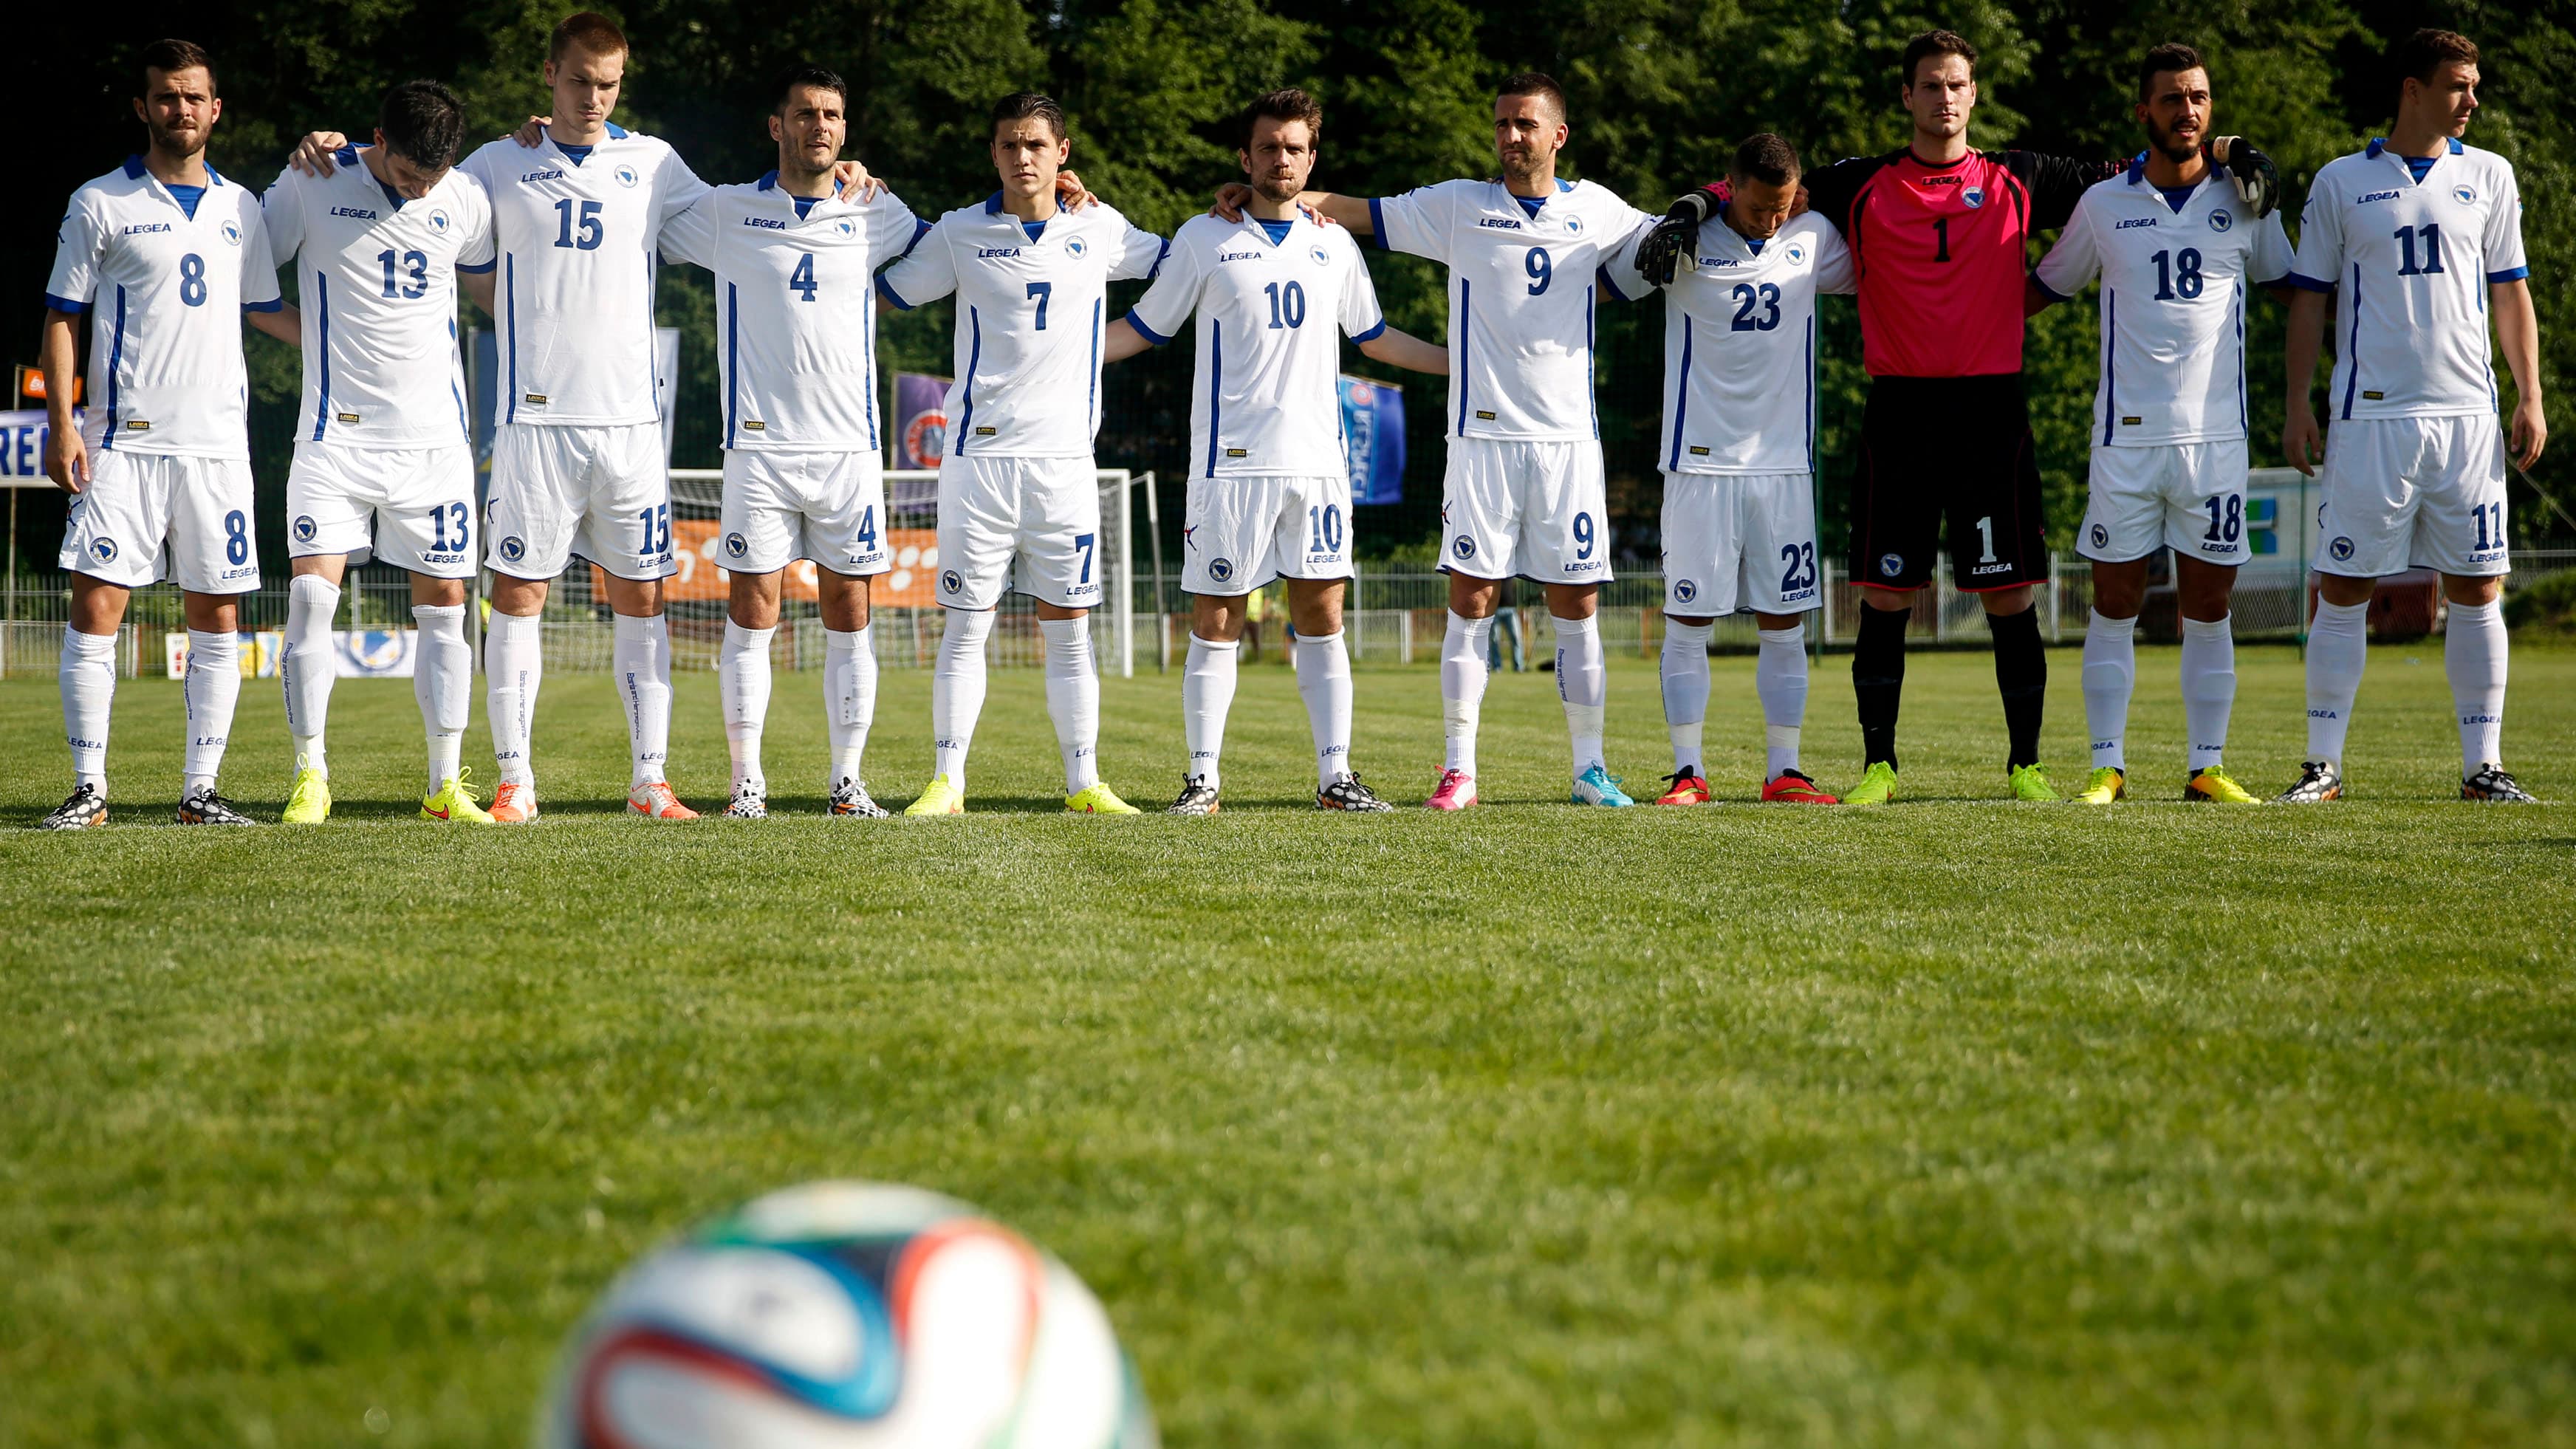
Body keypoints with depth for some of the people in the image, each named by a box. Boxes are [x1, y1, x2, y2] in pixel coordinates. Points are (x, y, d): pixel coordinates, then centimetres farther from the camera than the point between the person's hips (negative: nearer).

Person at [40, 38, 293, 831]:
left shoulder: (239, 208, 13)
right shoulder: (101, 204, 1)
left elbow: (264, 310, 25)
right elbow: (62, 318, 1)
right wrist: (62, 425, -8)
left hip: (218, 441, 4)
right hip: (124, 441, -4)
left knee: (217, 617, 3)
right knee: (96, 608, -8)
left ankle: (200, 788, 9)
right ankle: (89, 787, -3)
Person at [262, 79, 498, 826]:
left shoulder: (465, 198, 2)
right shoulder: (314, 184, -6)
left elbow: (495, 279, 21)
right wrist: (319, 336, -1)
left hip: (435, 435, 2)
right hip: (337, 431, -2)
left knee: (444, 603, 2)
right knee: (312, 595, -12)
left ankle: (446, 783, 10)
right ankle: (310, 777, -3)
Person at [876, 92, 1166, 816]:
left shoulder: (1100, 231, 8)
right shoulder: (960, 234, 3)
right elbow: (883, 292, 12)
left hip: (1065, 457, 2)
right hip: (979, 453, -2)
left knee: (1070, 627, 4)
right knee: (965, 625, -1)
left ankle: (1084, 782, 9)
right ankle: (947, 781, 3)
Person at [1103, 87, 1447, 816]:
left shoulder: (1335, 245, 13)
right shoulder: (1204, 240, 3)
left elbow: (1374, 337, 25)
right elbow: (1144, 327, 8)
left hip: (1318, 462, 3)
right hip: (1230, 462, -3)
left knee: (1322, 616, 1)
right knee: (1216, 622, -2)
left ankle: (1335, 774, 4)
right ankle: (1202, 776, 3)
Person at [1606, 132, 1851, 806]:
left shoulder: (1813, 239, 7)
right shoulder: (1683, 242, -3)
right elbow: (1605, 286, 8)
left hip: (1785, 462, 3)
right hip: (1701, 464, -3)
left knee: (1785, 624, 4)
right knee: (1689, 623, -2)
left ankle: (1783, 771, 9)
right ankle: (1688, 772, 3)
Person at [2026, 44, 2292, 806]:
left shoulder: (2244, 200, 6)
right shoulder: (2104, 204, 5)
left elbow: (2290, 285, 19)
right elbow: (2046, 287, 18)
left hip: (2216, 432, 1)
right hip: (2126, 434, 0)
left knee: (2208, 608, 4)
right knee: (2115, 605, 1)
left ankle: (2207, 765, 10)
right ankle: (2108, 765, 6)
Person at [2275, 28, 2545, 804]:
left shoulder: (2488, 177, 10)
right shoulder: (2341, 182, 5)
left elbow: (2510, 293, 12)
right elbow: (2310, 298, 8)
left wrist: (2530, 398, 5)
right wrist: (2298, 405, 1)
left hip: (2467, 413, 2)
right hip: (2370, 414, -2)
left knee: (2477, 588, 1)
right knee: (2342, 590, -2)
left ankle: (2483, 764, 7)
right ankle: (2324, 764, 4)